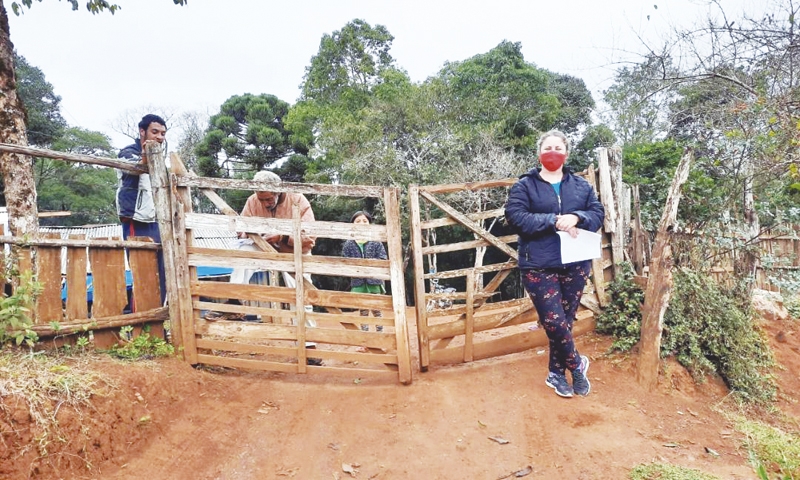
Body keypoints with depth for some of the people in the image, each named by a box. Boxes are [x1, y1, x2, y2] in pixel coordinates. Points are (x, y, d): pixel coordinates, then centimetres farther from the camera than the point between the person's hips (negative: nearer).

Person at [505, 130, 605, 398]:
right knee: (553, 321, -6)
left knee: (565, 320, 10)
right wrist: (554, 221, -19)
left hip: (575, 263, 4)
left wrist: (577, 218, -16)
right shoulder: (525, 185, 0)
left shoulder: (581, 185, 12)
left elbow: (598, 214, 6)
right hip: (539, 265, -3)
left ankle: (557, 373, 27)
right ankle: (577, 363, 22)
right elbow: (515, 216, -13)